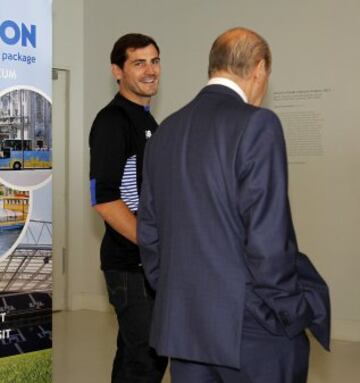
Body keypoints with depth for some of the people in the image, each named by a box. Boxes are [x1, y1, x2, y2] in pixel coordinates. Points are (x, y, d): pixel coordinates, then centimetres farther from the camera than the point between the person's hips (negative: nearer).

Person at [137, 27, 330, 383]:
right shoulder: (257, 123, -13)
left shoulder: (166, 130, 9)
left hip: (181, 321, 7)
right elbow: (268, 235, -18)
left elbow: (149, 232, 12)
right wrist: (291, 316, -8)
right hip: (248, 326, -6)